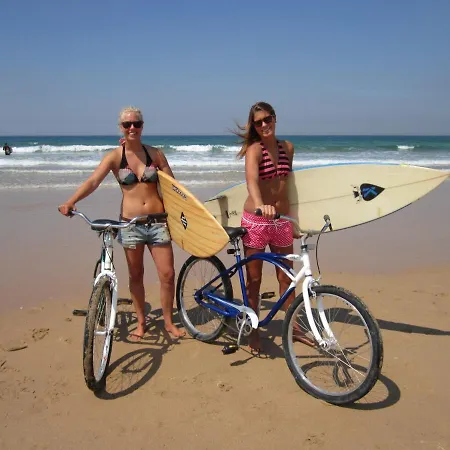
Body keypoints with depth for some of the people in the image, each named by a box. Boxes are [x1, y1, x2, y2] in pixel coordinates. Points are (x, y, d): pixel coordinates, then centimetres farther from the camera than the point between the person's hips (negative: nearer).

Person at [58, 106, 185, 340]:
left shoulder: (155, 153, 2)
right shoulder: (115, 156, -4)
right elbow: (93, 181, -17)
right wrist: (70, 202, -32)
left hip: (158, 221, 1)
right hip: (130, 222, -1)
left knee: (167, 274, 2)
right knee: (135, 275, 11)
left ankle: (168, 322, 22)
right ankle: (141, 323, 29)